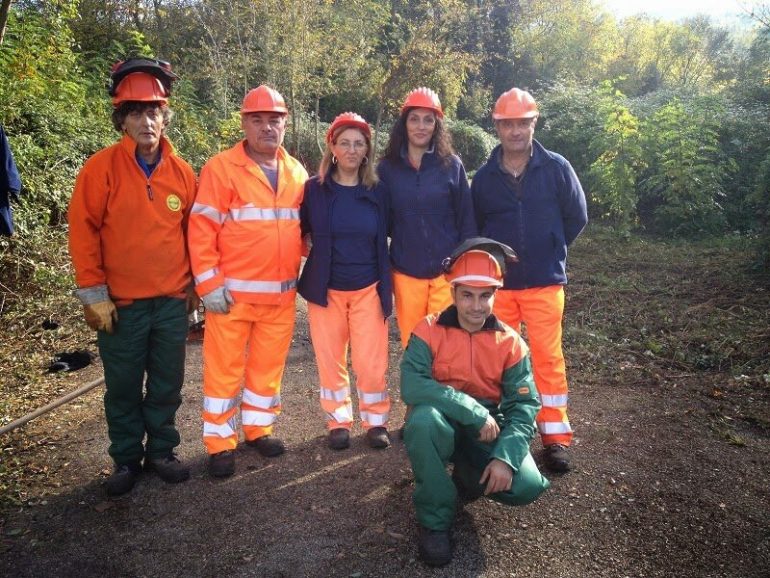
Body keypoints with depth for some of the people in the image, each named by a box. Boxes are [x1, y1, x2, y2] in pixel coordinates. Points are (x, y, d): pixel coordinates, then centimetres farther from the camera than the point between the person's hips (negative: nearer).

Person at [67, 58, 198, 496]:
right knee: (123, 388, 11)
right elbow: (83, 231, -7)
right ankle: (127, 459, 29)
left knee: (167, 385, 13)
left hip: (173, 301, 2)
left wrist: (196, 283, 10)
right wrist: (94, 294, -9)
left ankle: (161, 451, 31)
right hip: (121, 303, -2)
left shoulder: (182, 171, 2)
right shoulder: (102, 168, -7)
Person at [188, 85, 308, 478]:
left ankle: (258, 428, 31)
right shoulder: (221, 168, -4)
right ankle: (219, 444, 19)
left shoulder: (296, 173, 10)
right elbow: (201, 229, -8)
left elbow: (305, 226, 18)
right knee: (224, 369, 5)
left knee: (269, 365, 14)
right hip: (233, 293, -4)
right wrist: (208, 283, -13)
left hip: (281, 294, 4)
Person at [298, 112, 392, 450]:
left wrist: (387, 289, 5)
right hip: (326, 289, 0)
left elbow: (383, 242, 8)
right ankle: (338, 422, 24)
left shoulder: (376, 191, 2)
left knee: (371, 362, -1)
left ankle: (375, 421, 19)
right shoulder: (314, 189, -1)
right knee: (330, 361, 7)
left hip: (368, 289, 0)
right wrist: (306, 280, -5)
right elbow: (300, 233, 4)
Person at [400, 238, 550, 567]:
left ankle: (469, 477, 14)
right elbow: (411, 386, -27)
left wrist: (505, 457, -26)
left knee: (527, 486, -23)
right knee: (423, 419, -37)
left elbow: (525, 406, -10)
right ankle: (434, 520, -13)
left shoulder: (510, 343, -6)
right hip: (441, 426, -1)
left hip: (488, 430, 2)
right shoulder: (429, 331, -13)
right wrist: (474, 411, -30)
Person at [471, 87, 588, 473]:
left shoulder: (556, 168, -2)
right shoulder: (484, 176, 2)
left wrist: (549, 250, 10)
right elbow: (474, 227, 13)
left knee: (548, 357, 0)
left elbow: (576, 217, 6)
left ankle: (555, 436, 13)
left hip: (544, 281, -2)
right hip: (498, 282, 2)